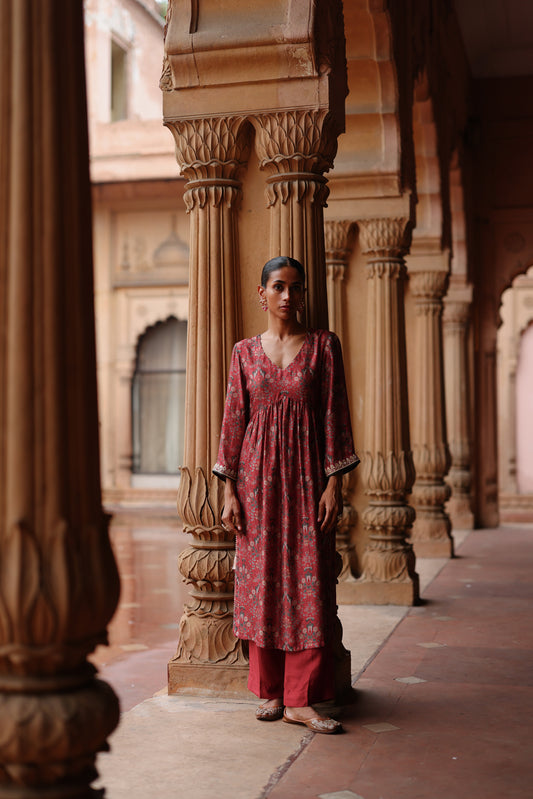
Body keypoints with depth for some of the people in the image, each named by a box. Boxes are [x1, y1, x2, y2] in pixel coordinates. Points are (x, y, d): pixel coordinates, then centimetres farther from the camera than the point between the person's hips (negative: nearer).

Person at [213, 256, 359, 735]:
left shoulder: (323, 346, 3)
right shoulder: (245, 352, 7)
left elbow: (335, 416, 0)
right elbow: (233, 421, 6)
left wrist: (334, 483, -7)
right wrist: (229, 490, 0)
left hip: (306, 472, -1)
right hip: (258, 474, 1)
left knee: (309, 583, -4)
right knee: (261, 582, 4)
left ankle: (301, 700, 2)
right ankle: (270, 693, 15)